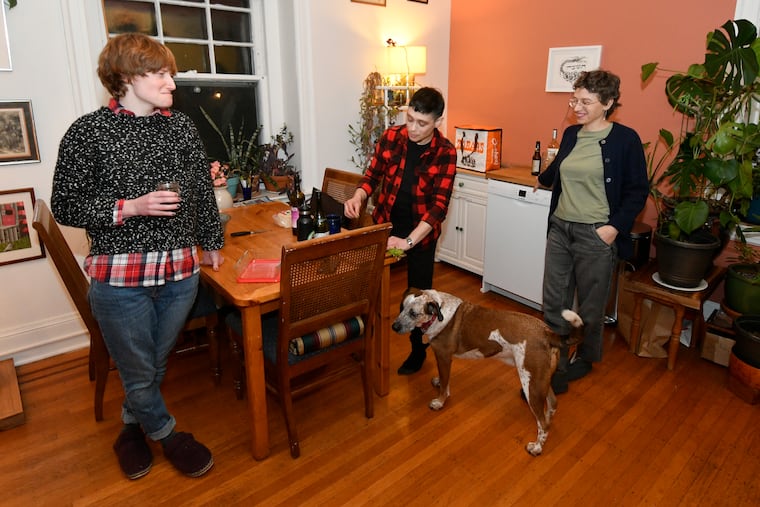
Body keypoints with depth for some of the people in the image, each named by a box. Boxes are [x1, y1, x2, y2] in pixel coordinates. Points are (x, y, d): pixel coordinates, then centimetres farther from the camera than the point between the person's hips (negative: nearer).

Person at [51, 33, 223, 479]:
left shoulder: (182, 126, 6)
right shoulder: (89, 131, -6)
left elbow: (202, 189, 14)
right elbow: (65, 205, -4)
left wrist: (211, 242, 18)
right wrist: (130, 207, -17)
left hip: (181, 271, 4)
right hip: (120, 276, -4)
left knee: (156, 364, 19)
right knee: (138, 372, 10)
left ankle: (133, 427, 46)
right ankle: (167, 435, 37)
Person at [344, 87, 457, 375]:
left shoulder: (445, 153, -17)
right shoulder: (391, 137, -8)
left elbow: (439, 205, -22)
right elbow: (373, 175, 2)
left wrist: (408, 241, -31)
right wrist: (358, 197, -20)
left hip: (421, 233, -2)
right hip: (385, 225, 3)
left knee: (419, 293, 10)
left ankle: (418, 351, 32)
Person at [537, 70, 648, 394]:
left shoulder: (625, 139, -7)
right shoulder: (571, 134, 9)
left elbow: (637, 191, -4)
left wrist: (616, 226, -15)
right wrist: (544, 178, 48)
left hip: (596, 235, -5)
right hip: (560, 229, 5)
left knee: (590, 306, 11)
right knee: (554, 304, 5)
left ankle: (585, 359, 34)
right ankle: (555, 369, 17)